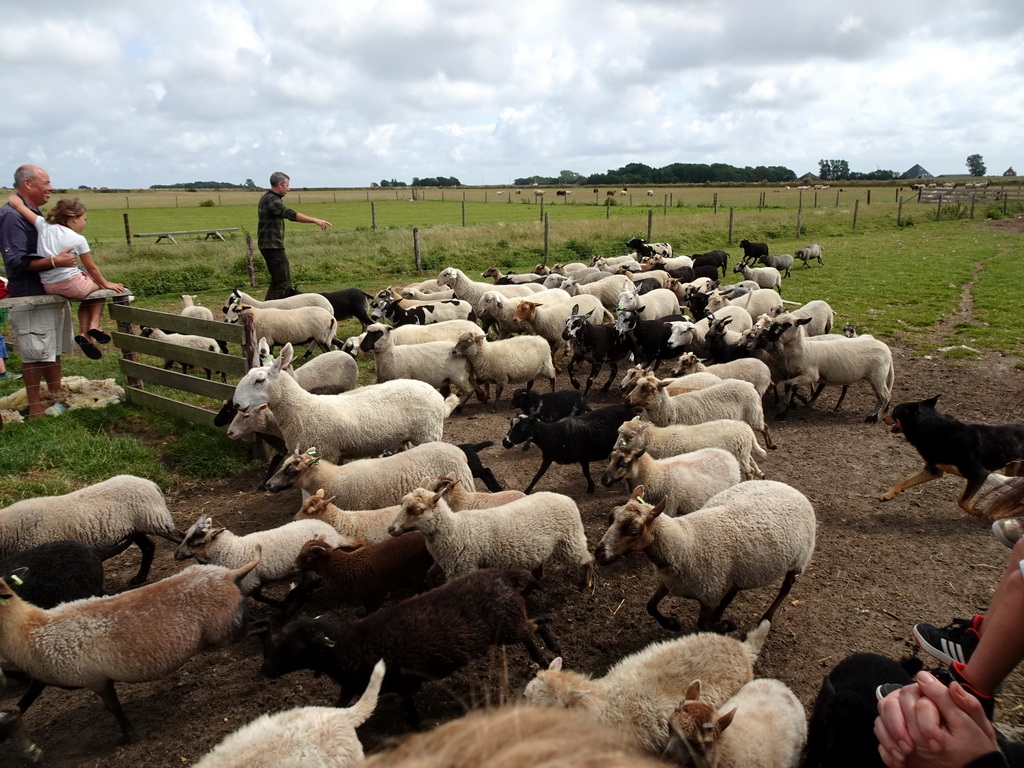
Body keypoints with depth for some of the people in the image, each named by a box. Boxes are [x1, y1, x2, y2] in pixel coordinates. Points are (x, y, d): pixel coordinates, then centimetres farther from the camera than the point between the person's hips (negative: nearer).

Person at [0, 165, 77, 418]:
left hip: (51, 293, 9)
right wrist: (54, 261, -28)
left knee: (53, 350, 15)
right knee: (35, 354, -3)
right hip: (30, 298, -9)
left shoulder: (34, 214, 15)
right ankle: (35, 407, 6)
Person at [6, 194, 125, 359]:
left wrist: (14, 197, 27)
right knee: (99, 287, 26)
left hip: (48, 287, 6)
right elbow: (91, 268, 2)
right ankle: (94, 325, 8)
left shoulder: (44, 225, 3)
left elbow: (16, 203, 4)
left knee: (87, 296, 31)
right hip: (71, 284, -6)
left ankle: (84, 334, 18)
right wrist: (106, 284, 16)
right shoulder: (78, 240, -6)